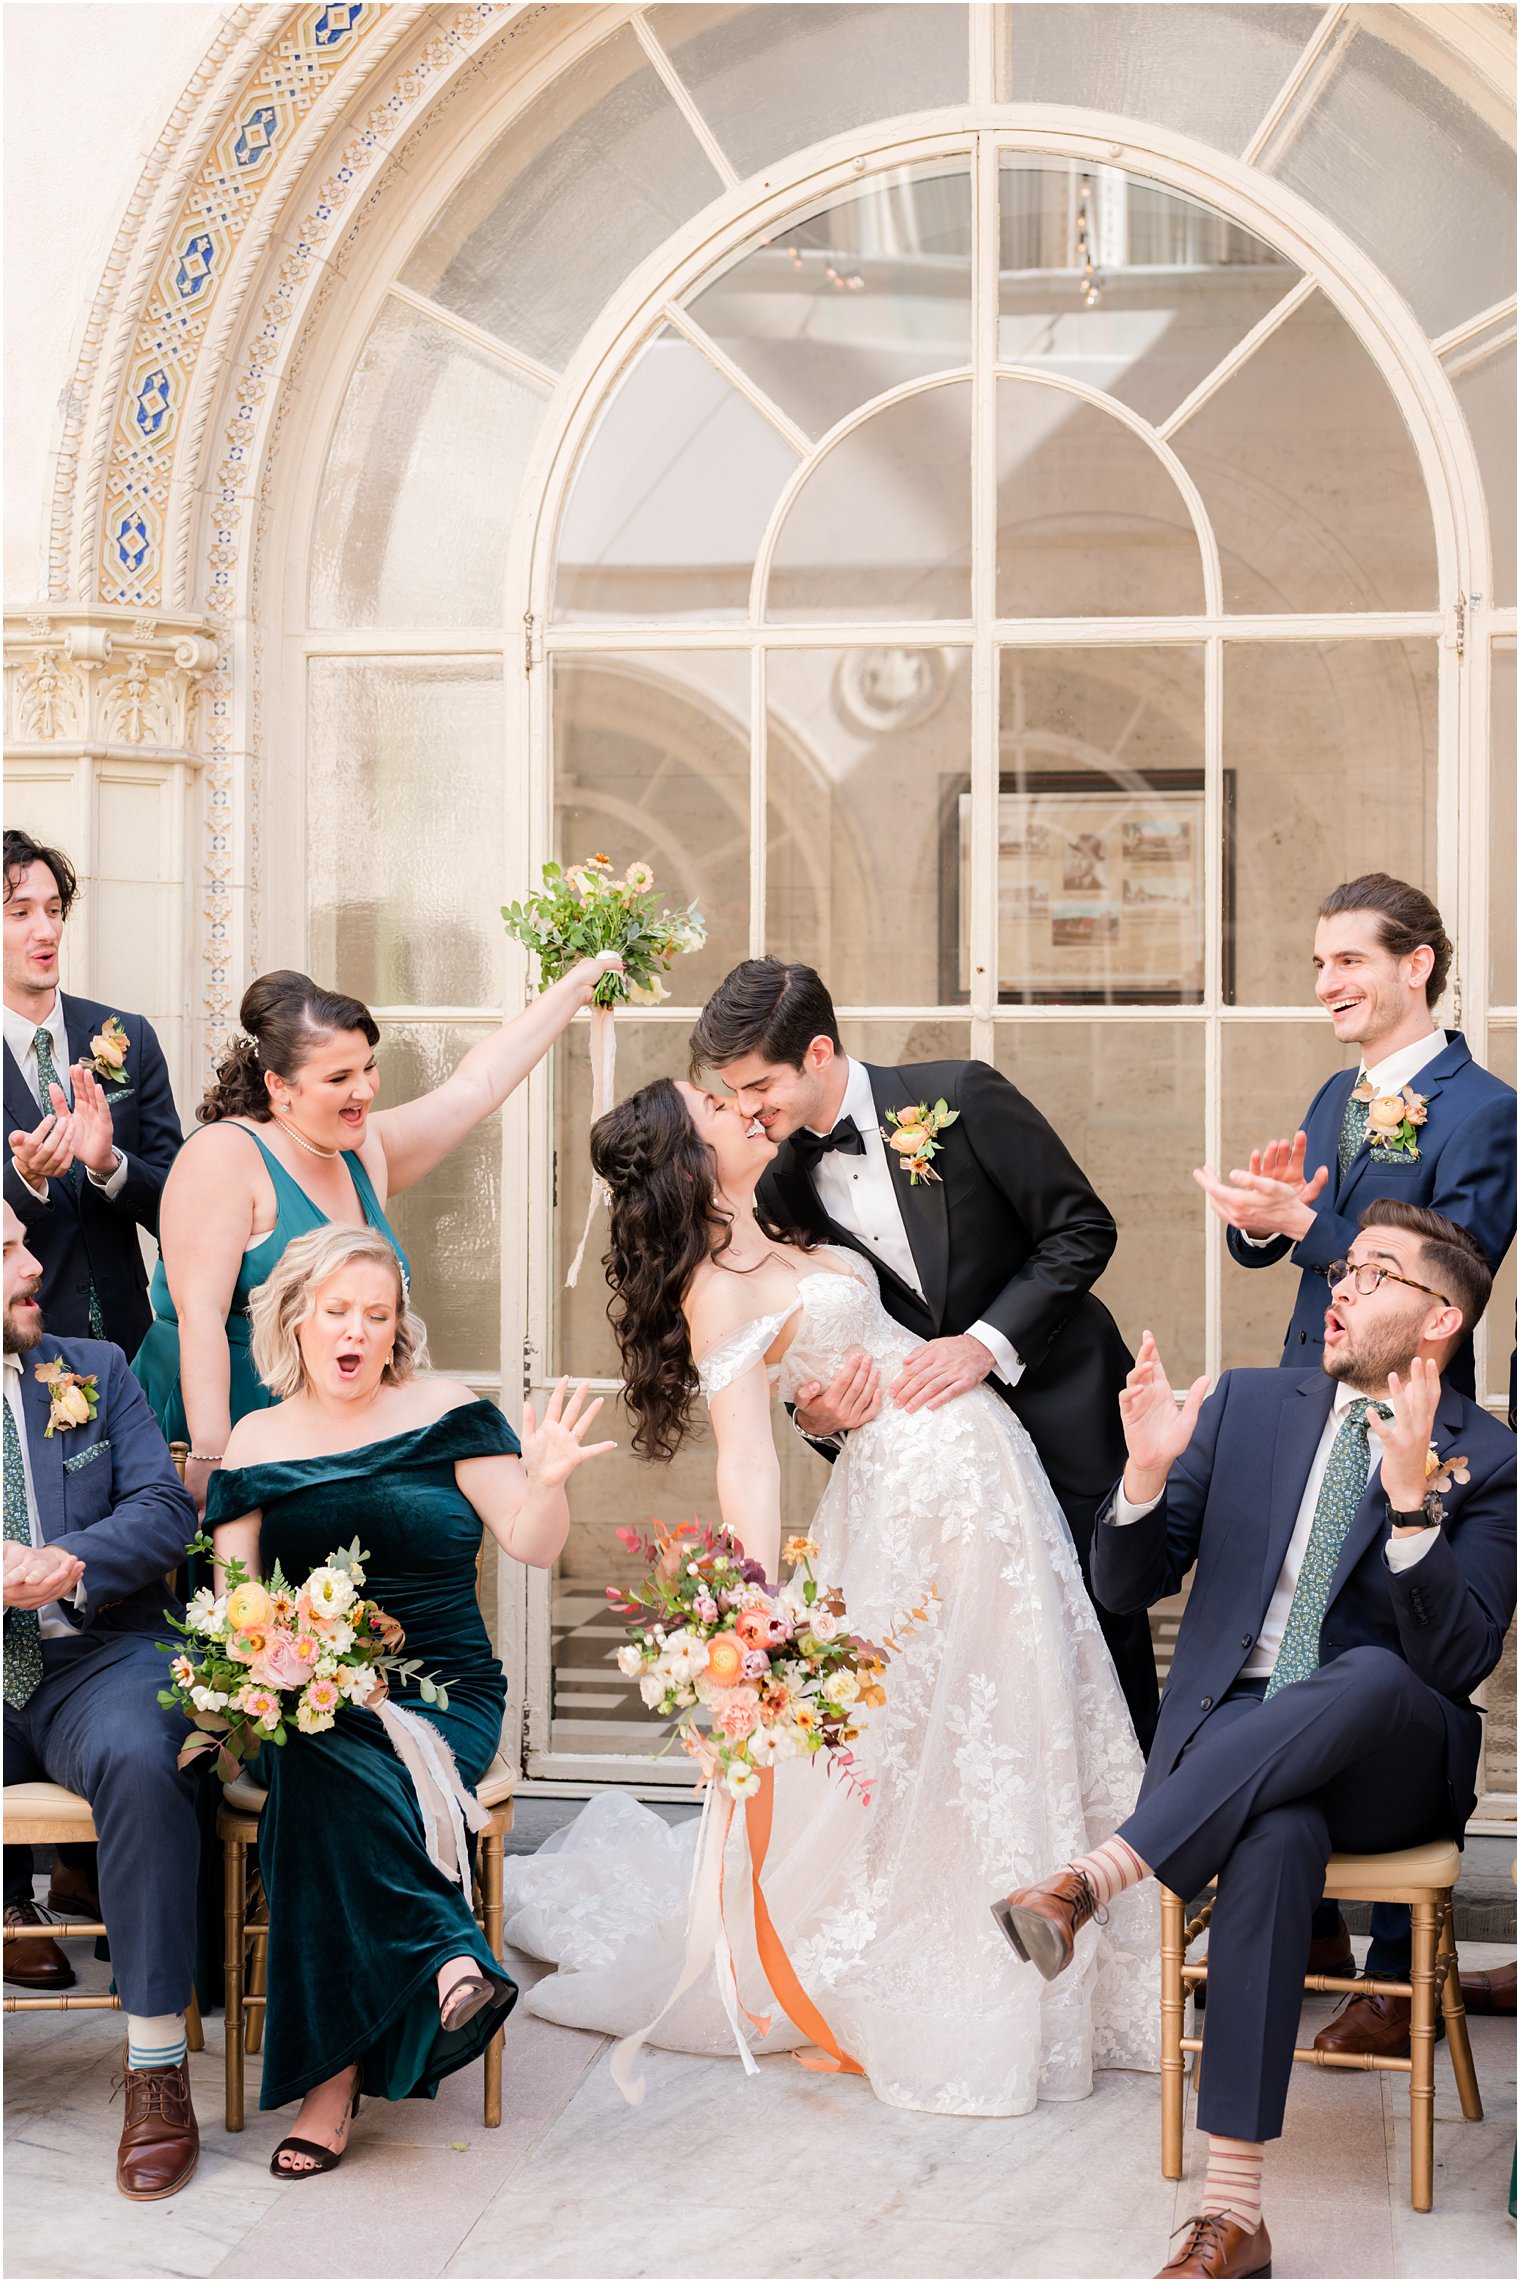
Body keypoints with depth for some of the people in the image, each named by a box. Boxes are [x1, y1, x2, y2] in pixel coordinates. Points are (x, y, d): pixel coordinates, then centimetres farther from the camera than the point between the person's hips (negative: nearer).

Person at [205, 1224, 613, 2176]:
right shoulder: (258, 1441, 12)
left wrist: (546, 1480, -23)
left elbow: (533, 1544, 0)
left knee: (336, 1799, -33)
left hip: (444, 1693, -1)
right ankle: (450, 1963, -34)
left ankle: (335, 2072, -30)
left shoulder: (447, 1414, 6)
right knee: (330, 1783, -36)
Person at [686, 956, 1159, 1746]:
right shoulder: (785, 1184, -2)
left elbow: (1082, 1228, -12)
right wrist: (813, 1414, -15)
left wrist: (986, 1343, -21)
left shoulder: (960, 1098, -15)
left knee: (1101, 1622, 4)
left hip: (1060, 1405, -4)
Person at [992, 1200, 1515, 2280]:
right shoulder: (1248, 1404, 12)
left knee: (1373, 1674, -38)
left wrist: (1411, 1499, -24)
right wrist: (1148, 1471, -12)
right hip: (1228, 1734, 1)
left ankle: (1094, 1878, -42)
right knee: (1277, 1837, -36)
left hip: (1389, 1754, -1)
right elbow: (1129, 1585, 9)